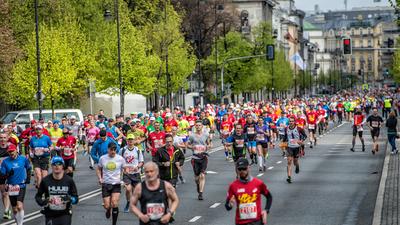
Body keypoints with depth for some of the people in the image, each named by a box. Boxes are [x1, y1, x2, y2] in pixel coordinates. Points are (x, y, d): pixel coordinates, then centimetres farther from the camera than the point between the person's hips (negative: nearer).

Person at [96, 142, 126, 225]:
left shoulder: (120, 159, -4)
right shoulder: (102, 158, -2)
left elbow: (125, 169, 7)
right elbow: (98, 169, 12)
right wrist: (100, 178, -4)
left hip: (116, 184, -1)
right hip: (106, 184, 1)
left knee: (114, 204, -16)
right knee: (107, 206, -3)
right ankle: (108, 209, 37)